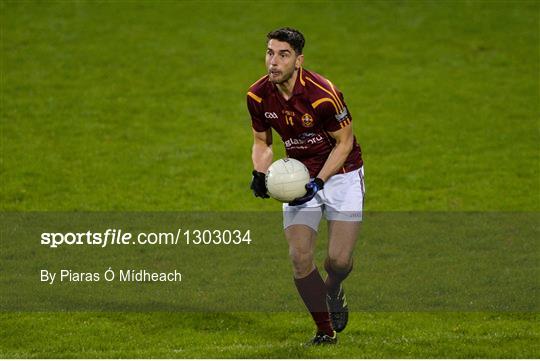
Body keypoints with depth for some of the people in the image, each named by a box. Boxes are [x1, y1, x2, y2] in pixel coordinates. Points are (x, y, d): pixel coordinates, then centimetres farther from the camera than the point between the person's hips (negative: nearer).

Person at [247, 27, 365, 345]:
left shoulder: (322, 94, -26)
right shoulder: (258, 95, -10)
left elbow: (344, 142, -14)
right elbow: (262, 142, 6)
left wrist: (318, 182, -23)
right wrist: (260, 174, -13)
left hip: (341, 173, -4)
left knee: (340, 259, -12)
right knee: (300, 257, -9)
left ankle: (333, 290, 27)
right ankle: (325, 331, 9)